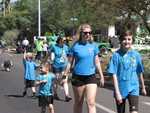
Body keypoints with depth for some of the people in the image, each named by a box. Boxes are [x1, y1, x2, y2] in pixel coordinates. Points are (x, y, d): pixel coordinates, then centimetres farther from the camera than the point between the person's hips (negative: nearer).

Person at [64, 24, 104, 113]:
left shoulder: (94, 45, 1)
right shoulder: (75, 46, -5)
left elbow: (97, 62, 9)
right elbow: (70, 63, 0)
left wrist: (101, 76, 12)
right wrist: (65, 76, -1)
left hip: (91, 77, 1)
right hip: (78, 77, -1)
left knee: (91, 103, -8)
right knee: (78, 103, 13)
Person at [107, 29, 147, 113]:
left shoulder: (136, 55, -1)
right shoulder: (116, 55, -9)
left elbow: (140, 72, 10)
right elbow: (114, 75, -10)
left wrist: (143, 87, 19)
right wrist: (117, 92, -15)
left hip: (133, 88, 1)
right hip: (121, 89, 0)